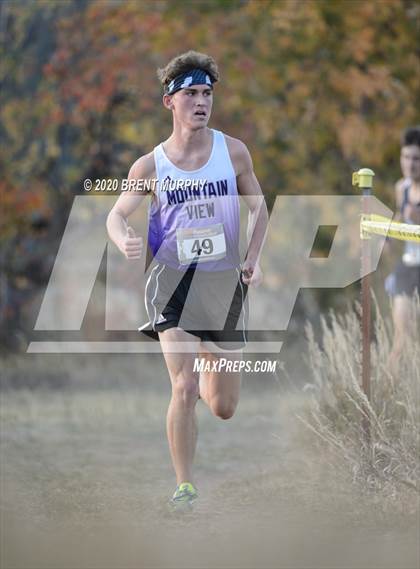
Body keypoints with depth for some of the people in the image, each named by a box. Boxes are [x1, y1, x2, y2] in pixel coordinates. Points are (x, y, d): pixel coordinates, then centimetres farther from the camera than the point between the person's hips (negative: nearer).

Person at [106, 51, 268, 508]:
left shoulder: (233, 152, 0)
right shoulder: (150, 166, -3)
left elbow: (258, 207, 13)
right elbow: (116, 214, 2)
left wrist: (253, 258, 1)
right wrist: (124, 242, -21)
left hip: (225, 282, 2)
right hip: (173, 280, -2)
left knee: (224, 408, 8)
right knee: (183, 390, -17)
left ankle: (206, 384, 46)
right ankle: (184, 485, -4)